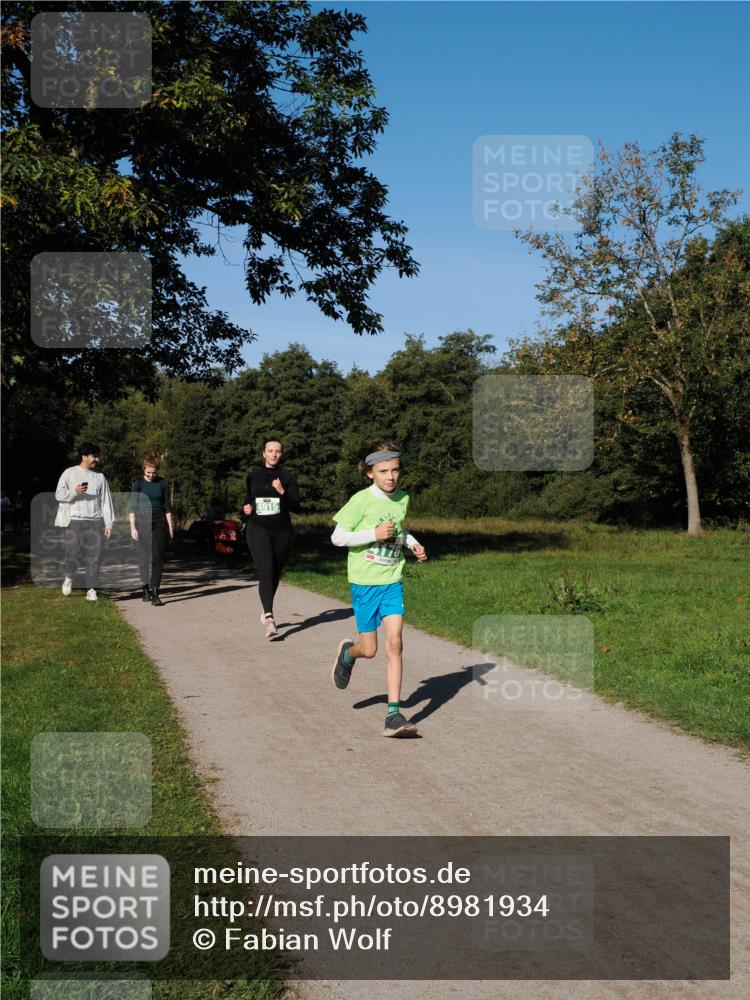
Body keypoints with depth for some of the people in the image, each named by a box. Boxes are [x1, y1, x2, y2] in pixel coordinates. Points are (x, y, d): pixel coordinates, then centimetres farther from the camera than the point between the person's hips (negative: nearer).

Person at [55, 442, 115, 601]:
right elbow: (59, 495, 3)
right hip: (74, 521, -2)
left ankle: (91, 589, 5)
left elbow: (106, 500, 10)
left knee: (94, 556, -1)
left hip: (94, 522, 3)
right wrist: (75, 492, -15)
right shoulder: (70, 473, 5)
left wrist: (109, 523, 3)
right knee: (73, 553, -6)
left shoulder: (100, 477, 12)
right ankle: (69, 578, 23)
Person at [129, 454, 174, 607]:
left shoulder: (162, 483, 6)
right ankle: (145, 588, 21)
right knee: (144, 556, 4)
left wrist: (170, 526, 5)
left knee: (157, 558, -7)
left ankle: (155, 594, -10)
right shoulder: (138, 483, 1)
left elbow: (167, 506, 9)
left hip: (159, 521, 1)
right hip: (143, 521, -1)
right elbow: (132, 507, 0)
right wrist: (133, 527, -7)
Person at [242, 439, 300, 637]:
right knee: (266, 571, -18)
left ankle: (266, 610, 37)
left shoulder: (288, 477, 2)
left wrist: (282, 492, -20)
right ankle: (269, 618, -29)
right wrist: (246, 508, 2)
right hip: (258, 530, -1)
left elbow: (296, 507, -5)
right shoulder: (253, 477, 10)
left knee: (275, 574, 12)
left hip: (281, 532, 1)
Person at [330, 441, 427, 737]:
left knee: (394, 643, -9)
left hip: (392, 581, 3)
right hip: (364, 582, -3)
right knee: (369, 649, 5)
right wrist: (374, 534, -21)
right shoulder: (361, 500, -12)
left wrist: (413, 543, 7)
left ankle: (394, 715, -6)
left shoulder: (402, 499, 4)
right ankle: (348, 652, 44)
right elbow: (337, 537, -11)